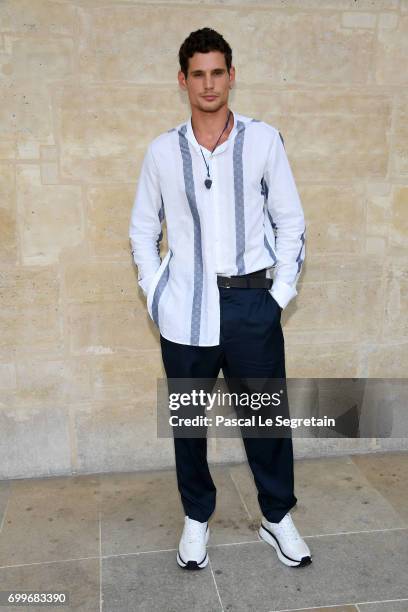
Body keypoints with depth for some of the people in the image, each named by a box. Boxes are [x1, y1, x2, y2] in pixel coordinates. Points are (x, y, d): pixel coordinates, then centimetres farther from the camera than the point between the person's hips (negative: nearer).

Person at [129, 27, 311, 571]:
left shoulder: (264, 140, 0)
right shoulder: (163, 151, 3)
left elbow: (291, 223, 2)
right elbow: (142, 230, 10)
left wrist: (281, 294, -4)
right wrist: (155, 295, 1)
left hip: (252, 305, -1)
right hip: (185, 312, 1)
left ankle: (278, 517, 30)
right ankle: (197, 518, 32)